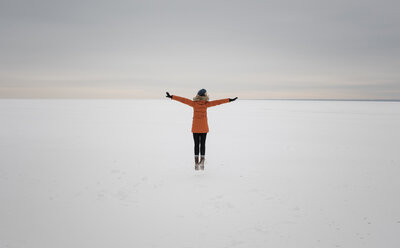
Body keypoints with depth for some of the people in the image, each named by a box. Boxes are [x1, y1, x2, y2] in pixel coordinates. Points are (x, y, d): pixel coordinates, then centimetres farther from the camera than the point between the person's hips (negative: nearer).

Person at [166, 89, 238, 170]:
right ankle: (202, 162, 0)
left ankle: (196, 163, 0)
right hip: (204, 127, 0)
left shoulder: (194, 103, -7)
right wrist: (230, 100, 1)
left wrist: (171, 96, -3)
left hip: (195, 127, 0)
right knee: (202, 144, 8)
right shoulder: (207, 104, -7)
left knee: (196, 145, 5)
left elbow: (182, 99, -7)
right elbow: (218, 102, -4)